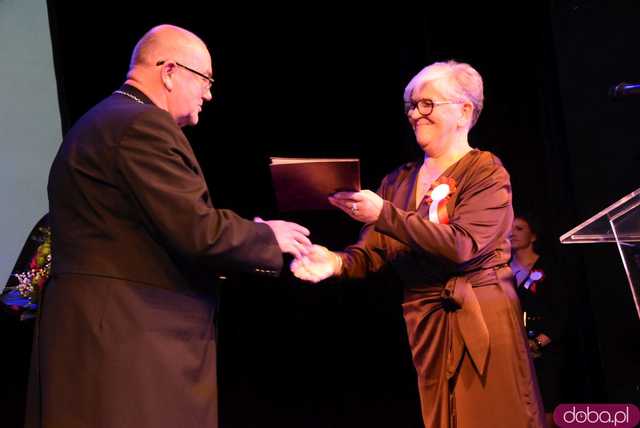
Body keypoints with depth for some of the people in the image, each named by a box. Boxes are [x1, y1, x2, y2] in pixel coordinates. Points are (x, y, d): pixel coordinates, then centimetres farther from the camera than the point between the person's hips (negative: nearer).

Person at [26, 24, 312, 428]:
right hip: (127, 334, -10)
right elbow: (198, 230, -19)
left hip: (115, 331, 10)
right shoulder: (143, 125, -14)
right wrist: (269, 238, -2)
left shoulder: (107, 122, 20)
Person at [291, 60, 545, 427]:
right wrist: (337, 262, -17)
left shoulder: (487, 173, -6)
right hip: (422, 324, 5)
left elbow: (462, 246, -21)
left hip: (482, 322, -5)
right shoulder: (399, 181, 12)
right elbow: (375, 253, 6)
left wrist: (383, 214, -25)